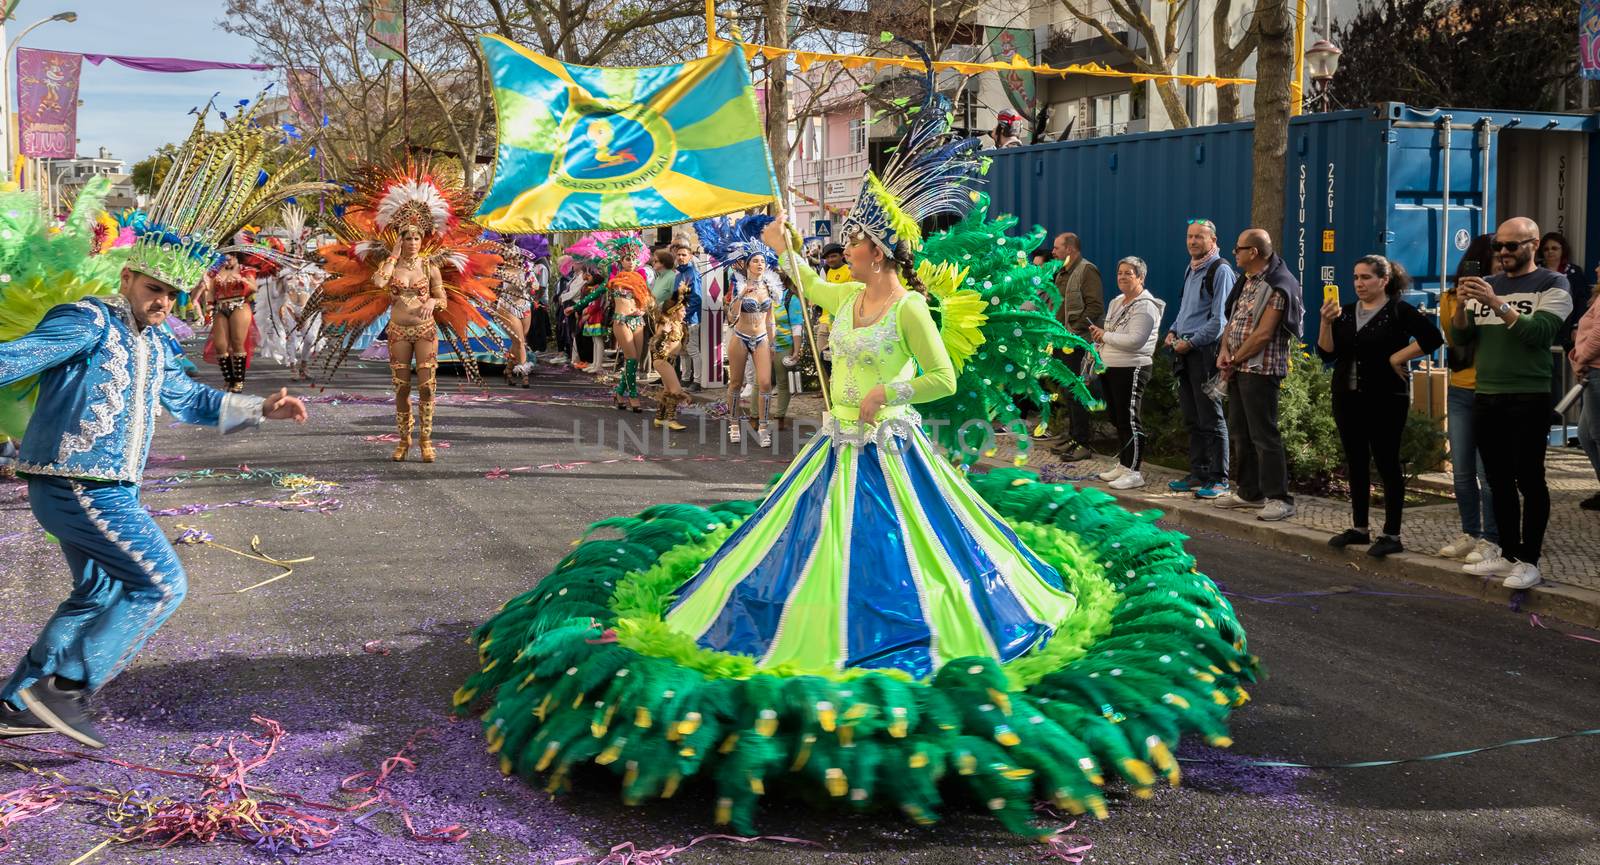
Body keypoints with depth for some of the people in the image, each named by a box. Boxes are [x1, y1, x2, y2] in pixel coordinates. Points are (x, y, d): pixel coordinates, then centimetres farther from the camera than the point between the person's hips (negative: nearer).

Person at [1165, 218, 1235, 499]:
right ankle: (1198, 474, 20)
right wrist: (1173, 332, 10)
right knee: (1192, 419, 12)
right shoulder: (1191, 270, 17)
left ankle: (1219, 479, 0)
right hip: (1186, 352, 9)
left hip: (1206, 351, -9)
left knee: (1211, 419, -5)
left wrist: (1191, 342, -15)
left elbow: (1219, 318, -16)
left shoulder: (1220, 271, -10)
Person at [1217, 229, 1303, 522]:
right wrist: (1224, 351, -2)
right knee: (1239, 433, 15)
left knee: (1264, 435, -9)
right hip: (1238, 369, 10)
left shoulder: (1277, 286, -16)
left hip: (1261, 369, -10)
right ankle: (1250, 492, 24)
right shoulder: (1247, 282, 14)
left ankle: (1279, 499, -5)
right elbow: (1232, 320, 15)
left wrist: (1234, 360, -11)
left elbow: (1263, 334, -20)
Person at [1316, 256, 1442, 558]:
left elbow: (1433, 338, -15)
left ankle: (1392, 534, 1)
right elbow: (1327, 353, 4)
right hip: (1348, 397, 6)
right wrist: (1327, 323, -10)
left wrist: (1398, 357, -14)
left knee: (1387, 463, -3)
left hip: (1386, 399, -6)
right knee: (1356, 464, 10)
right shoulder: (1346, 312, 11)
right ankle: (1359, 528, 19)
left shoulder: (1399, 311, -5)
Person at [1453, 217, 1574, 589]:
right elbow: (1460, 337, 7)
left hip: (1528, 399, -5)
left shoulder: (1551, 285, -2)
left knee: (1529, 480, -3)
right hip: (1485, 398, 5)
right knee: (1499, 480, 10)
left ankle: (1529, 561, 2)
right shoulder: (1486, 285, 13)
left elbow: (1539, 332, -16)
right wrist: (1462, 305, -11)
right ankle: (1508, 554, 18)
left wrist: (1496, 303, -22)